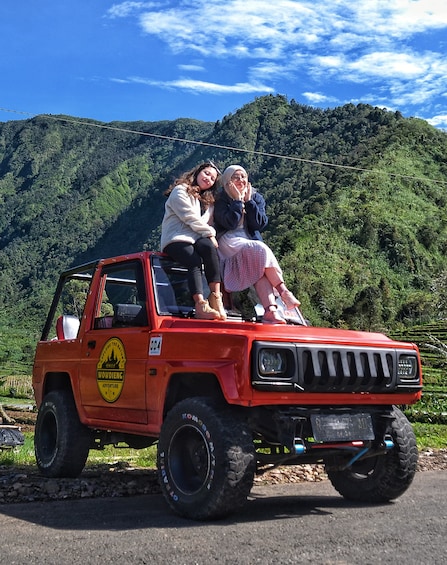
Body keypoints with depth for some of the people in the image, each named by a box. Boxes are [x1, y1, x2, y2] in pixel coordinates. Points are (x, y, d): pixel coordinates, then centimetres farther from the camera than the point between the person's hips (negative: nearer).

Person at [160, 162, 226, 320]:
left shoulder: (208, 201, 30)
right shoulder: (180, 191, 6)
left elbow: (208, 224, 18)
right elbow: (190, 218, -5)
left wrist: (210, 234, -4)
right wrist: (209, 233, -5)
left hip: (197, 239, 5)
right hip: (176, 239, -5)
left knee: (209, 247, -32)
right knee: (195, 261, -35)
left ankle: (216, 298, -37)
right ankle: (200, 305, -46)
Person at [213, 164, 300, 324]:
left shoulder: (256, 197, 15)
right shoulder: (221, 199, 2)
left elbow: (261, 224, 0)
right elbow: (230, 223, -14)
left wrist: (249, 201, -3)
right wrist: (238, 200, -9)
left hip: (252, 242, 4)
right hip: (229, 243, -4)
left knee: (261, 266, -29)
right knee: (262, 250, -32)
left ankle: (270, 310, -41)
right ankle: (283, 292, -30)